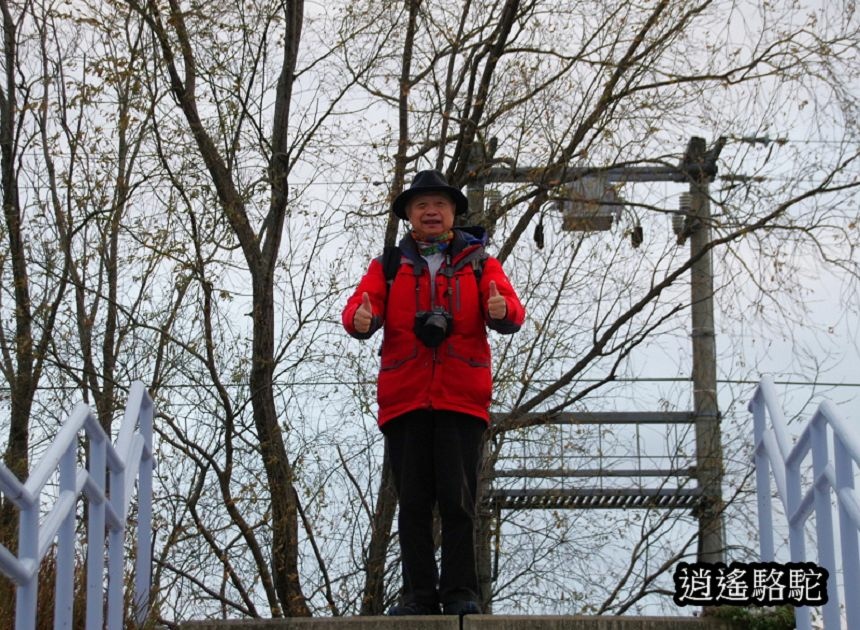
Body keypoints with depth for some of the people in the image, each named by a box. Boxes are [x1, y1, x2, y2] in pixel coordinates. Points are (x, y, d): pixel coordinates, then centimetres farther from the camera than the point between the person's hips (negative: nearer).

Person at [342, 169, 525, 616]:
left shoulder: (480, 264, 12)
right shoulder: (388, 266, 14)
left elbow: (512, 314, -3)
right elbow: (363, 303, -2)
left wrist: (502, 310, -28)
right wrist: (360, 319, -27)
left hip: (462, 399, -1)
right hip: (403, 399, 1)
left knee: (458, 500, -4)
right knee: (413, 502, 2)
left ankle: (460, 594, 1)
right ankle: (418, 596, 6)